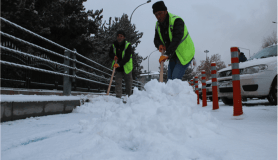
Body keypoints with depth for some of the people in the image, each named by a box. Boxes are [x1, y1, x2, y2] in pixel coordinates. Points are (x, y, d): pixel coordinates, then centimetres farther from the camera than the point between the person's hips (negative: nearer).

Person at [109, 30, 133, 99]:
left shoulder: (128, 45, -13)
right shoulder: (114, 45, 1)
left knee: (128, 83, 7)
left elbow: (127, 57, -22)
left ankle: (128, 97, 21)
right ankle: (118, 97, -4)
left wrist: (119, 64, -34)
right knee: (118, 82, -6)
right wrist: (113, 56, -11)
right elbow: (110, 53, 14)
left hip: (126, 68, -2)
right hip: (118, 68, 2)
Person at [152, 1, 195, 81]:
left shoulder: (176, 21, -24)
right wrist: (159, 45, -19)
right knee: (170, 80, 9)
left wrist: (167, 54, -47)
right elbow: (156, 39, 6)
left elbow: (177, 39, -36)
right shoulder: (158, 25, 1)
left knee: (175, 78, -19)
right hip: (173, 55, 8)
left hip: (184, 54, -8)